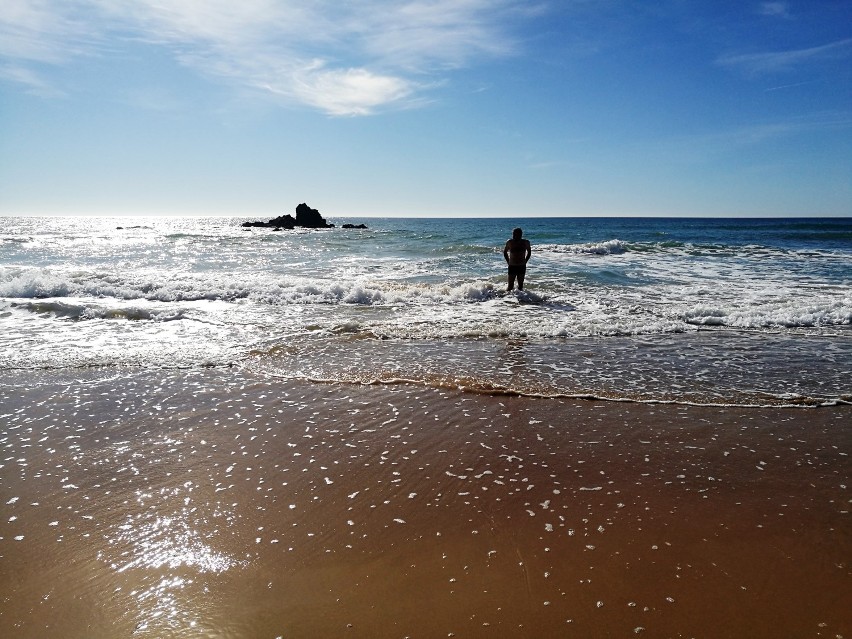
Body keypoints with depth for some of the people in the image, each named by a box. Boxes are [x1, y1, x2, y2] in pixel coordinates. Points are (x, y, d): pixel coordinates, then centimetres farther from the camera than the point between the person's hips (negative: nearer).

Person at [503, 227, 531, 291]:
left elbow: (529, 252, 15)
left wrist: (525, 262, 8)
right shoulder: (509, 242, -5)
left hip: (522, 267, 1)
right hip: (512, 266, -1)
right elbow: (505, 252, 11)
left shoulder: (526, 242, -3)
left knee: (520, 286, 7)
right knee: (510, 286, -1)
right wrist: (508, 262, 5)